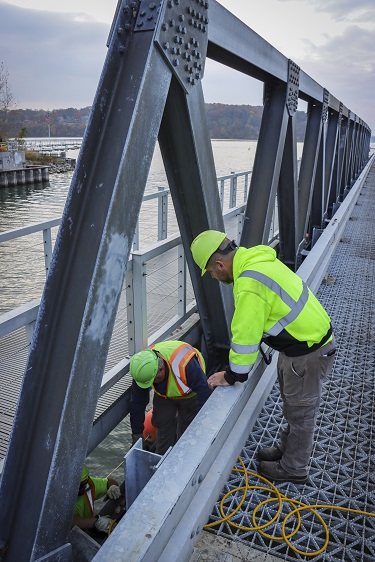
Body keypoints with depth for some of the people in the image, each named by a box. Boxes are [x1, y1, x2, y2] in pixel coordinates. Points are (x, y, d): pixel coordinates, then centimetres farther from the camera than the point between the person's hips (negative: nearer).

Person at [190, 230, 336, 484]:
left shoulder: (249, 284, -31)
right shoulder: (258, 259, 0)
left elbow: (245, 336, -25)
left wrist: (232, 376, -12)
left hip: (307, 353, -9)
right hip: (305, 339, 10)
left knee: (300, 412, 11)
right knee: (294, 406, 26)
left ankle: (293, 469, 31)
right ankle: (288, 449, 46)